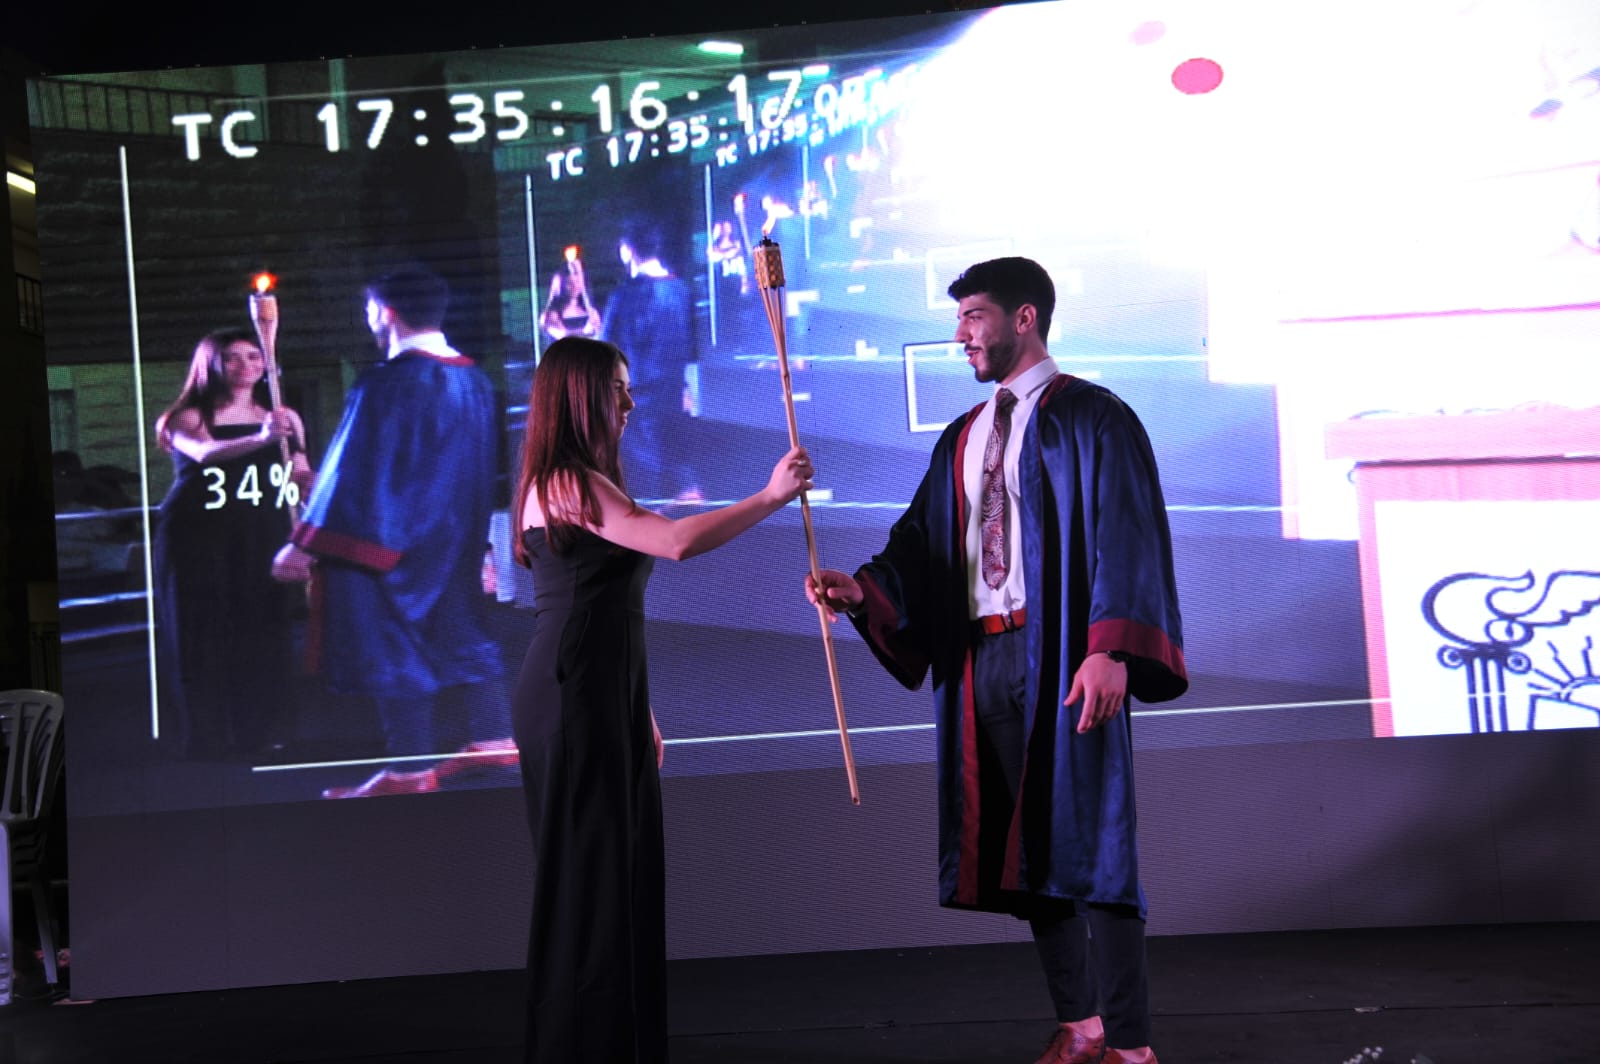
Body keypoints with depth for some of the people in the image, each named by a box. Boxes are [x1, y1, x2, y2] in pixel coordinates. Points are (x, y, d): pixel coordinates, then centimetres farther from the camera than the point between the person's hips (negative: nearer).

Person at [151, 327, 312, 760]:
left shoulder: (284, 418, 11)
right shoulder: (187, 419, -2)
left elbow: (299, 476, 17)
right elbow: (206, 454, -22)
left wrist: (304, 476, -8)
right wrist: (261, 439, -39)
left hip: (263, 541, 3)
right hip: (200, 541, -3)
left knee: (262, 636, 2)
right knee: (208, 639, -1)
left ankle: (262, 732, 12)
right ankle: (212, 737, 6)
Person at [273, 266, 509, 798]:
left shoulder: (385, 385, -20)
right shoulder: (475, 381, 4)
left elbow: (352, 471, -18)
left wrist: (305, 544, -11)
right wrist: (473, 540, 23)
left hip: (388, 543, -8)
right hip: (455, 541, 8)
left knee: (392, 646, 1)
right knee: (456, 629, 18)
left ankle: (410, 769, 5)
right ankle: (490, 737, 22)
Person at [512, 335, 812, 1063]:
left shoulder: (581, 483, 18)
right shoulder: (568, 482, -14)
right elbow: (677, 541, -26)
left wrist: (639, 713, 19)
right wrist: (770, 497, -18)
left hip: (603, 700, 10)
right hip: (575, 702, -10)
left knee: (622, 872, 12)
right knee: (590, 874, -3)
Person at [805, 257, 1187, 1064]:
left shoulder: (1090, 419, -3)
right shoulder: (961, 440, 17)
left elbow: (1126, 537, -13)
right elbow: (921, 545, 9)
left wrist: (1112, 648, -25)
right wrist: (864, 590, -11)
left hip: (1063, 658, -7)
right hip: (982, 658, 7)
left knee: (1089, 836, -6)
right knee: (1021, 840, 9)